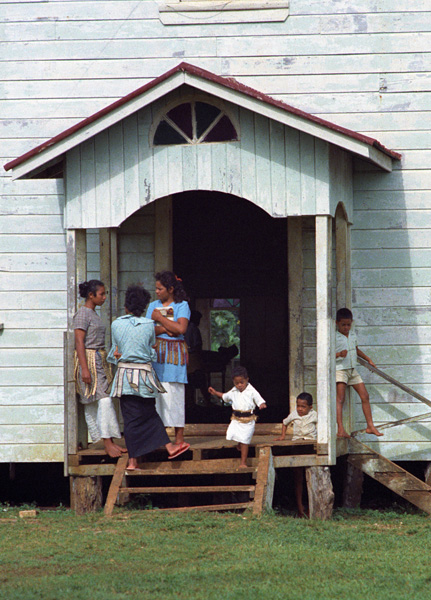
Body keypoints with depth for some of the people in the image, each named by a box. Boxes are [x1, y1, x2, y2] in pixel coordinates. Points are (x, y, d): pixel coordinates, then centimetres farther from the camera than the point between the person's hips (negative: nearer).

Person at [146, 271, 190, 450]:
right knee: (156, 392, -4)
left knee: (175, 393, -7)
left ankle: (179, 437, -5)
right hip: (156, 352, 4)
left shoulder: (182, 306, 3)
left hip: (174, 352, -4)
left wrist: (159, 318, -5)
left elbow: (181, 329, -12)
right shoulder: (153, 306, 16)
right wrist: (166, 329, -9)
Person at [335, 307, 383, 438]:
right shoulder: (334, 337, -8)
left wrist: (368, 359, 29)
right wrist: (339, 354, -28)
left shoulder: (352, 335, 14)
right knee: (340, 398, -16)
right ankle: (340, 429, -24)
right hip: (340, 369, -7)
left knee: (365, 396, 5)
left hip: (352, 370, 7)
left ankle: (370, 426, 12)